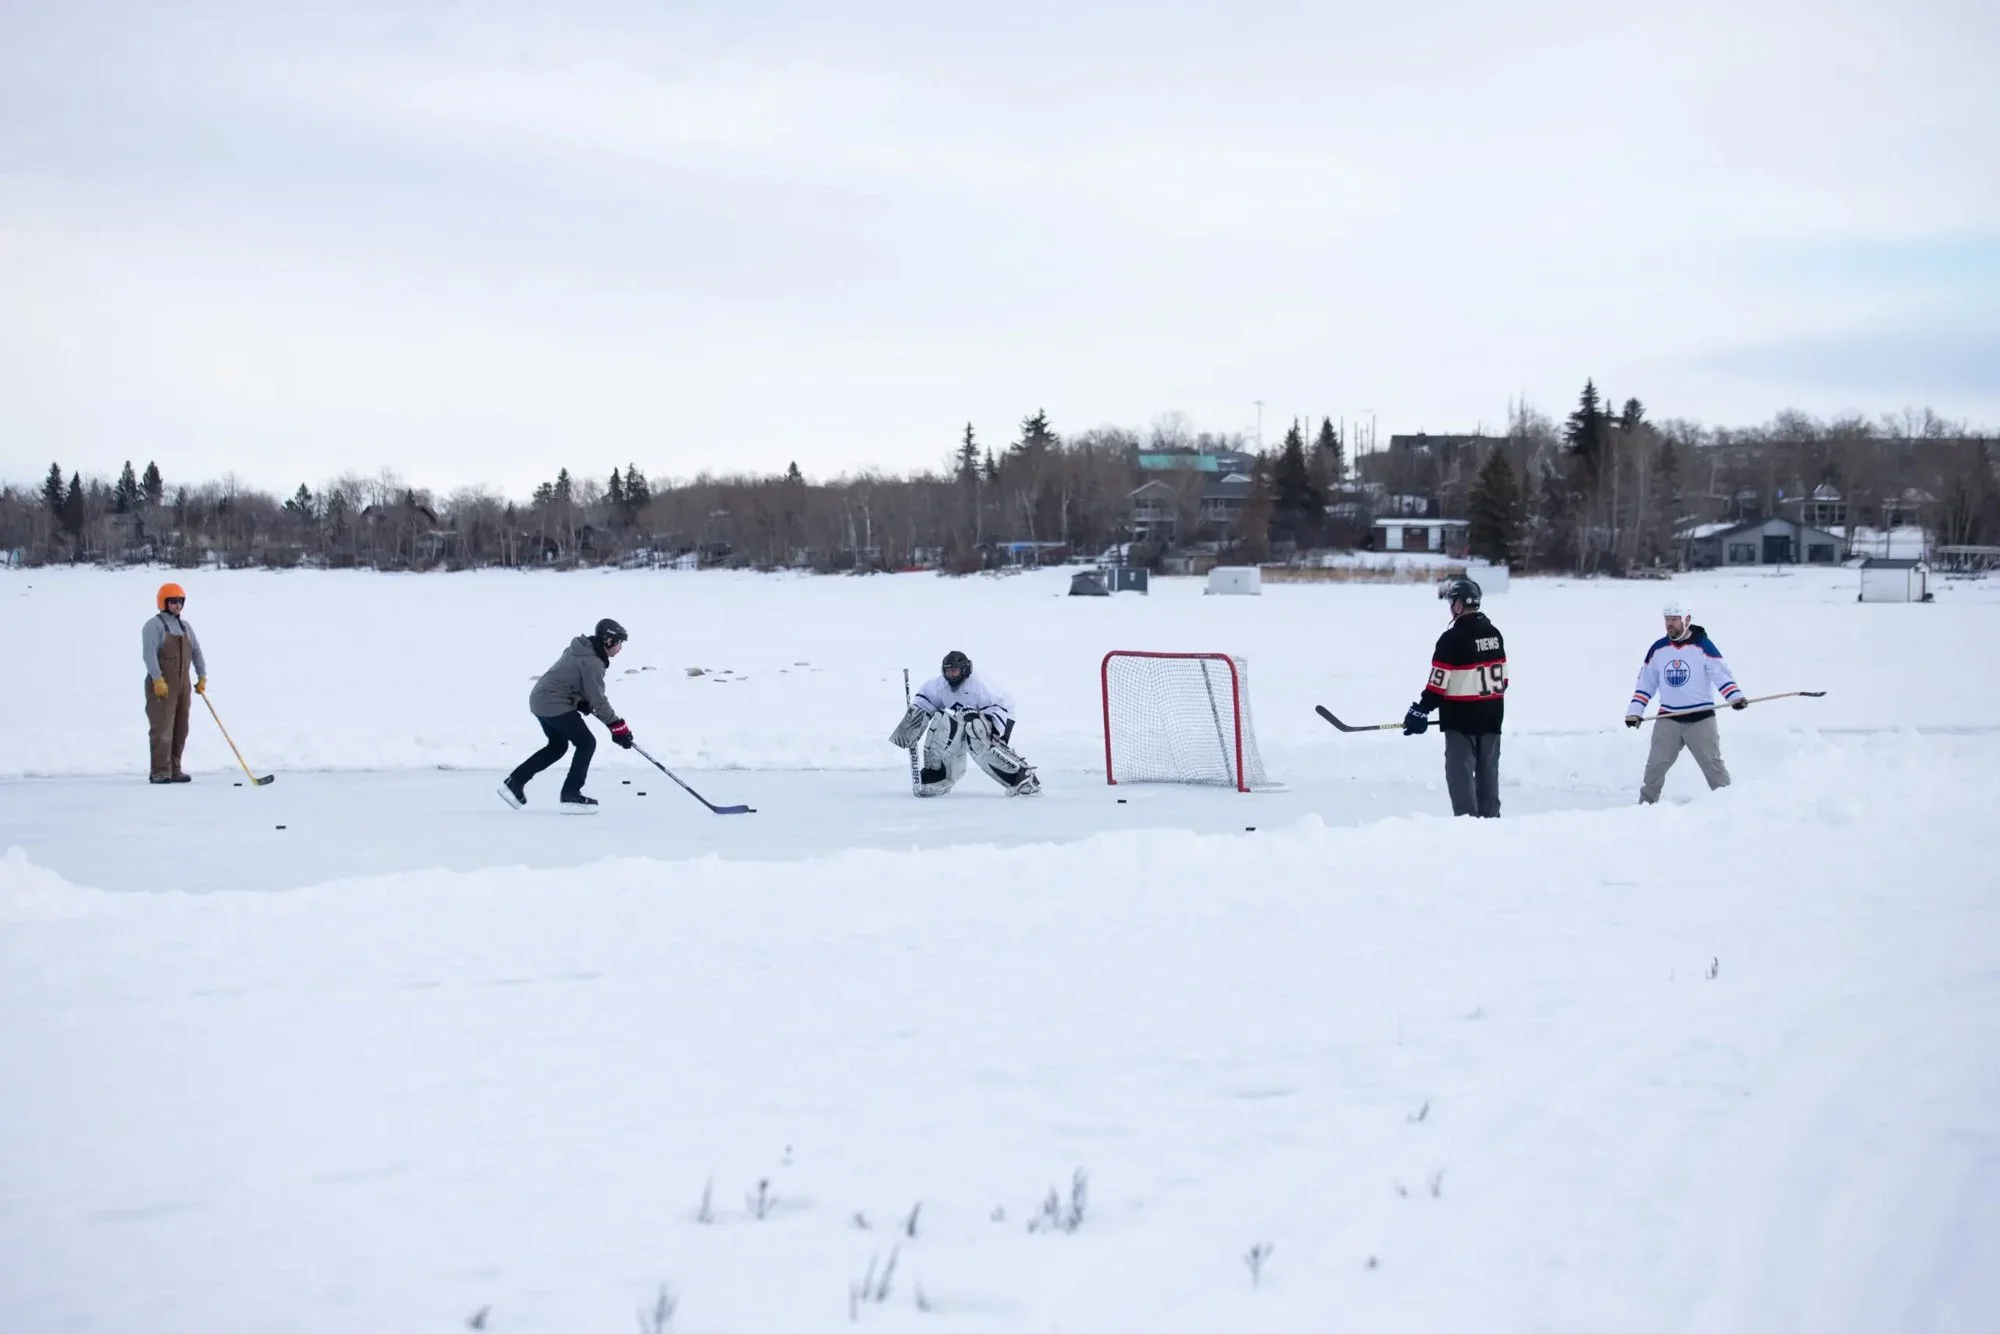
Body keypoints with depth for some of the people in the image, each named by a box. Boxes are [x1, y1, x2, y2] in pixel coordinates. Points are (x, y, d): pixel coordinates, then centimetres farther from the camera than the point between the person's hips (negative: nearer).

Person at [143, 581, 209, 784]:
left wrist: (202, 676, 10)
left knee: (180, 729, 8)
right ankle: (159, 772, -9)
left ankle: (174, 770, 14)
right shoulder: (154, 625, -7)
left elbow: (196, 652, 19)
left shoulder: (185, 627, 17)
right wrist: (157, 679, -25)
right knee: (162, 728, -10)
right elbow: (149, 653, -17)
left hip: (182, 684, 7)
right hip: (162, 685, -7)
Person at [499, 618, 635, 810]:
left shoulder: (581, 649, 9)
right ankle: (571, 794, -3)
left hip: (541, 698, 10)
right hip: (555, 705, -10)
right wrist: (618, 726, -14)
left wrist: (583, 703, 14)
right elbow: (598, 699, -19)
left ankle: (514, 782, 22)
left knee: (557, 746, 22)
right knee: (586, 743, -3)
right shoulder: (592, 662, -20)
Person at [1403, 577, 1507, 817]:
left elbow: (1438, 682, -18)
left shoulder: (1453, 638, -16)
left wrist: (1420, 711, -11)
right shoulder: (1493, 633, 7)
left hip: (1461, 717, -7)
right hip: (1491, 715, 7)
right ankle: (1490, 818, 18)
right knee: (1488, 769, 14)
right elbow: (1501, 676, 14)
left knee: (1460, 770, -2)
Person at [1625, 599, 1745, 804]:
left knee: (1713, 765, -2)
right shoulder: (1658, 649, 6)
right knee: (1655, 765, -1)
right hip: (1668, 719, 3)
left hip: (1701, 719, -3)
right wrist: (1635, 710, 3)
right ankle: (1646, 803, 9)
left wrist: (1735, 696, -29)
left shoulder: (1703, 645, -5)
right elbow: (1646, 682, 12)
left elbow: (1721, 674, -13)